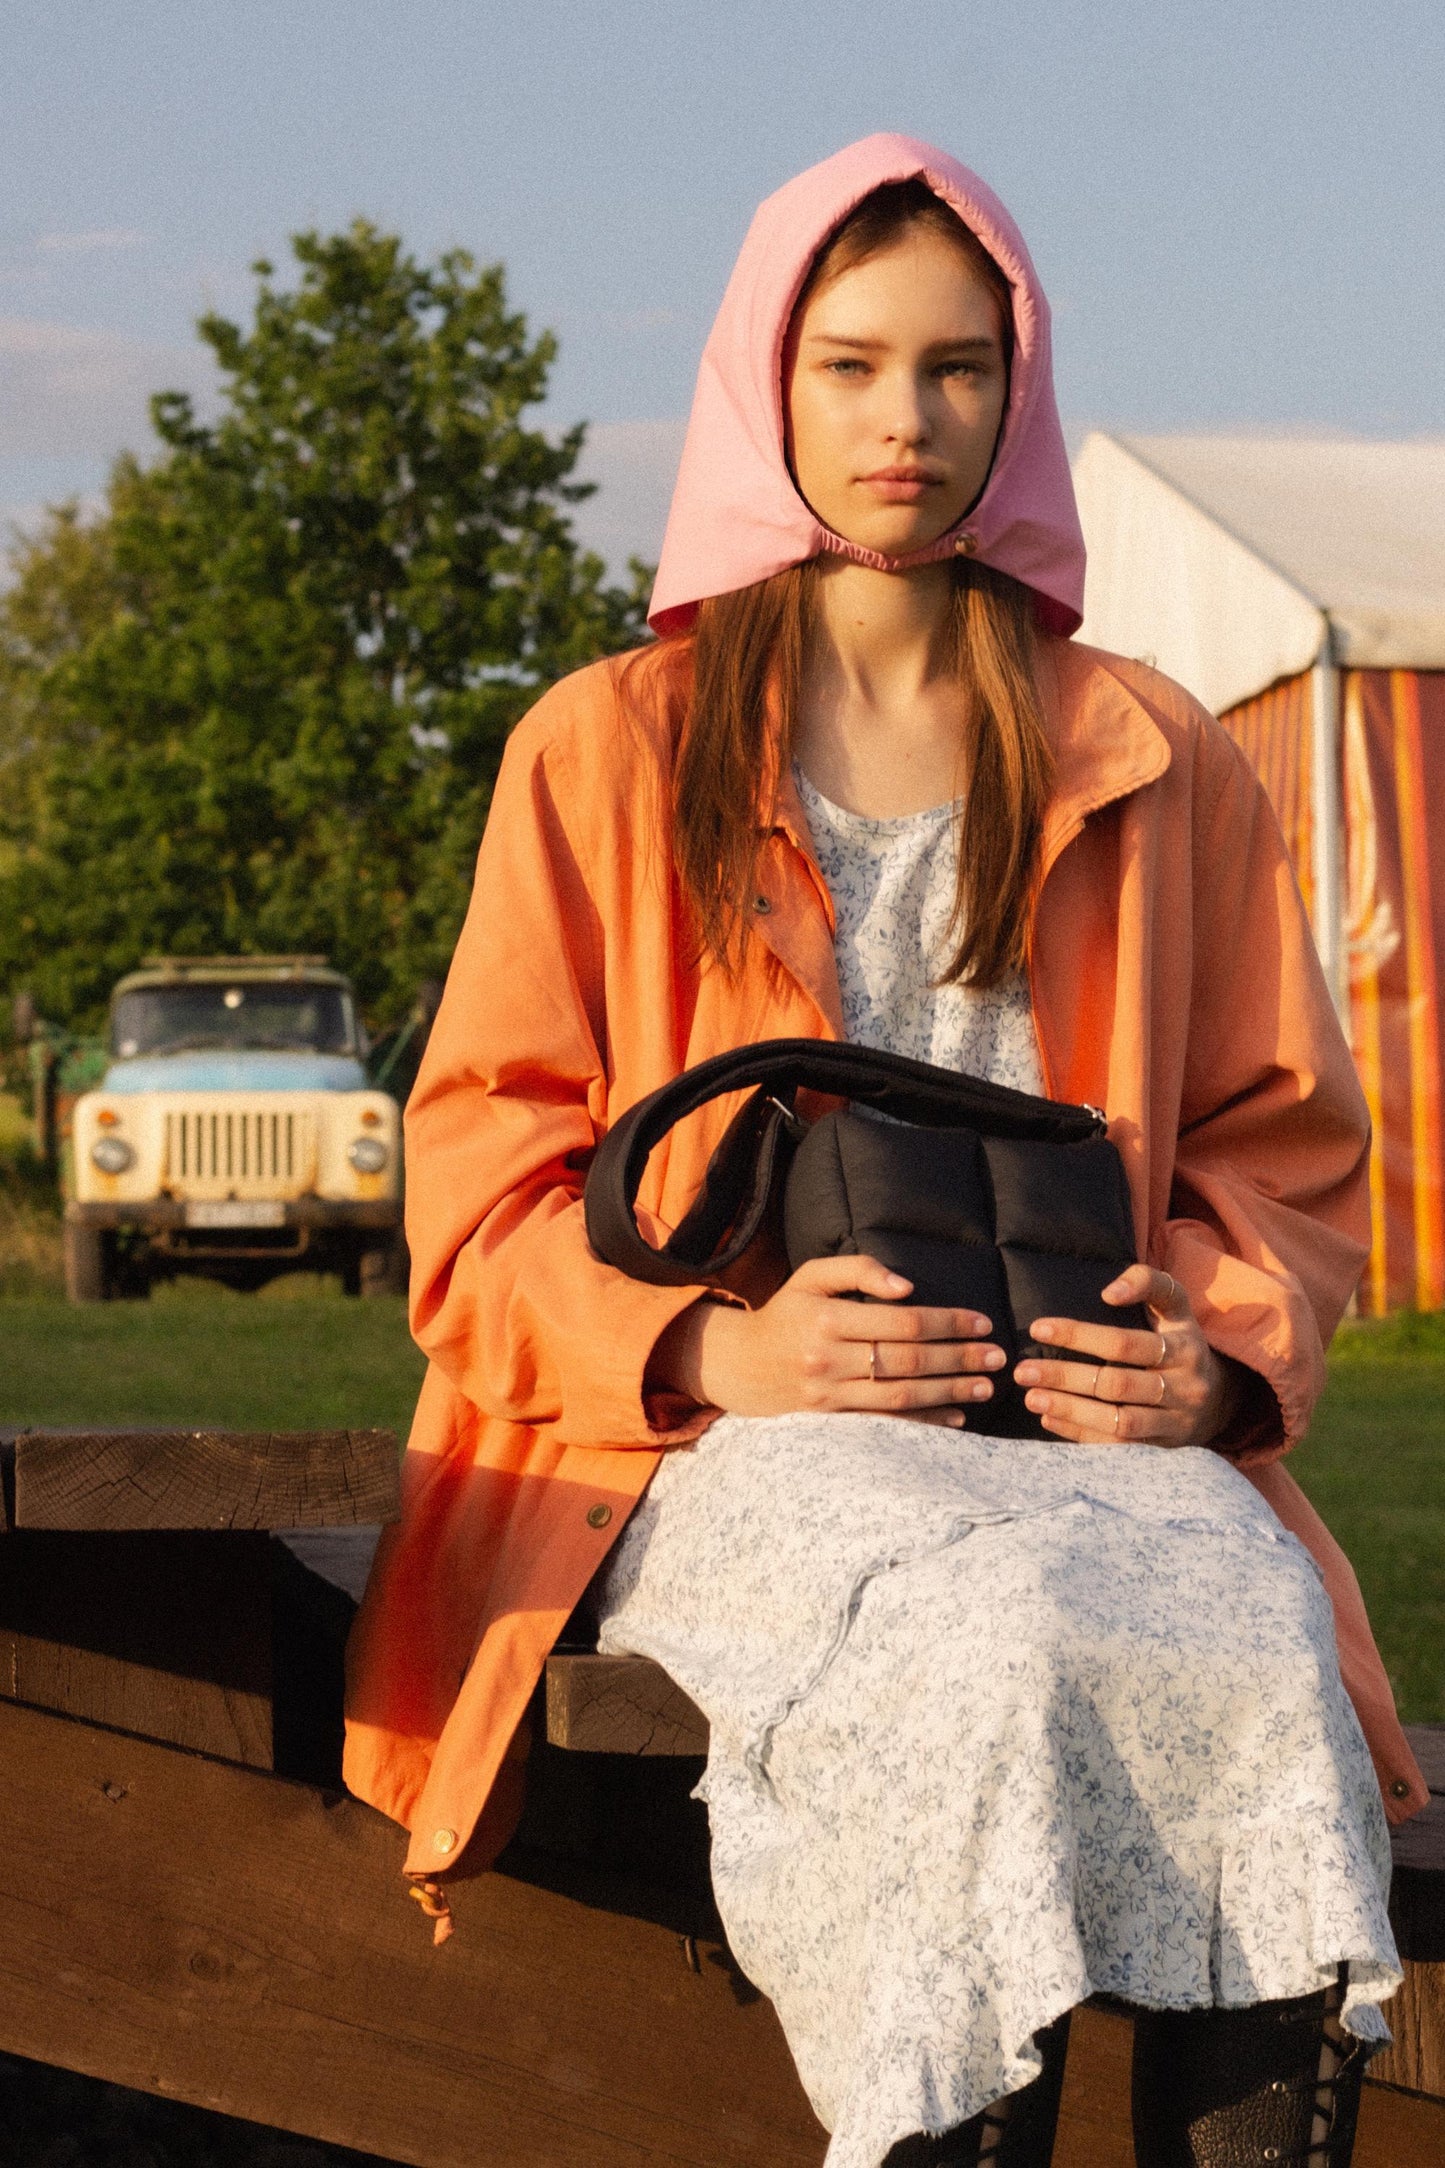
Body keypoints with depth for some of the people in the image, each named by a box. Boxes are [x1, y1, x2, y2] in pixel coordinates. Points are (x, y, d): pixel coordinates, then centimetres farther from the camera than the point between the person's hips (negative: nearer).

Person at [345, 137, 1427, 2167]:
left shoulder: (1159, 767, 18)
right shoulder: (607, 749, 12)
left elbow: (1280, 1145, 19)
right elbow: (484, 1175, 7)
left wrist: (1220, 1355, -5)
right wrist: (716, 1346, -12)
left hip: (1085, 1422, 2)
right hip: (730, 1444, -2)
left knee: (1257, 1652, -34)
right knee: (984, 1651, -37)